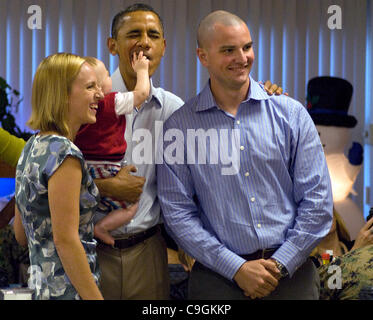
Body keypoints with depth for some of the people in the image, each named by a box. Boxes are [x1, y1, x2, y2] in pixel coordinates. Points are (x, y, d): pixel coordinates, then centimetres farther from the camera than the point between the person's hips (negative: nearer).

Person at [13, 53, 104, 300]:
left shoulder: (32, 147, 11)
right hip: (68, 290, -9)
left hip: (40, 282, 9)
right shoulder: (64, 153, -18)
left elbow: (21, 235, 16)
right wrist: (96, 297, -20)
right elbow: (65, 240, -22)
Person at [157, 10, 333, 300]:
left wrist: (279, 264, -8)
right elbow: (178, 213, -4)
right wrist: (237, 268, -12)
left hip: (290, 274, 1)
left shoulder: (291, 113, 2)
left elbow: (318, 199, 0)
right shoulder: (179, 126, -1)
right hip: (218, 280, -1)